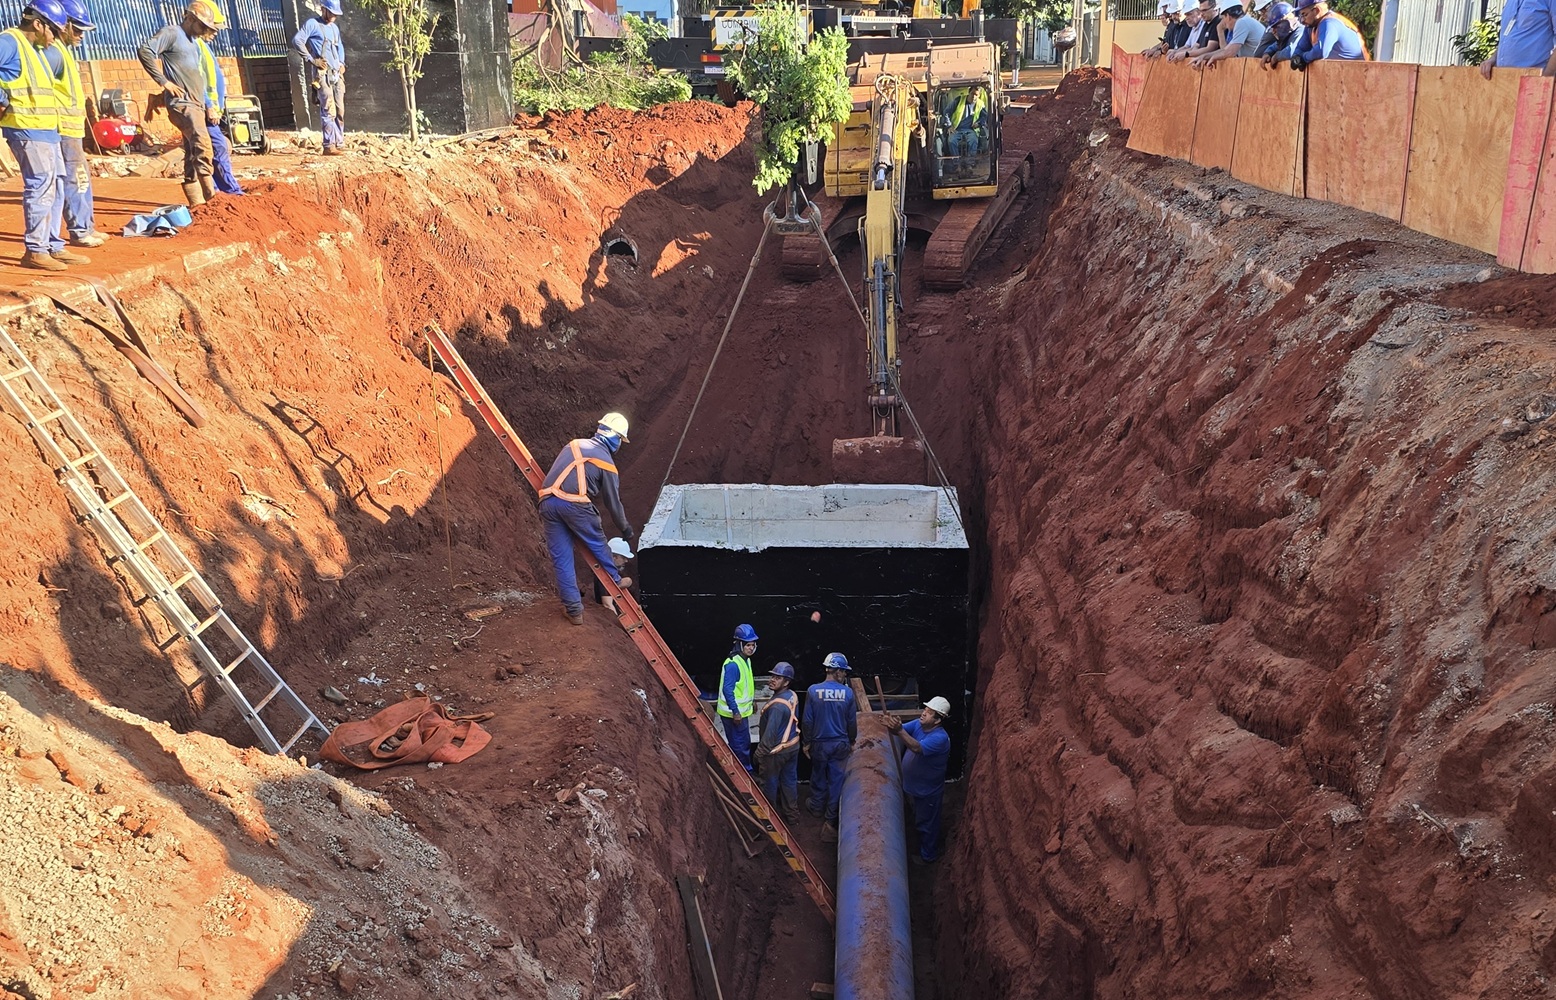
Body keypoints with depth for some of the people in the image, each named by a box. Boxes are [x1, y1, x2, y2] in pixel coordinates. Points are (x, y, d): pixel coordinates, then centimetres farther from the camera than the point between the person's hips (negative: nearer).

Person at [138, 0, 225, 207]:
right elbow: (145, 50, -16)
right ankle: (211, 198, -32)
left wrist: (208, 106, 20)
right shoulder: (172, 33, -3)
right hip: (182, 104, -9)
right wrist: (163, 81, -16)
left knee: (193, 157, 9)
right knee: (202, 146, -25)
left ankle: (196, 204, 11)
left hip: (196, 106, 9)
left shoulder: (193, 44, 24)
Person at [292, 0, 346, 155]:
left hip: (337, 74, 8)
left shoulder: (335, 28, 20)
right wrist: (311, 59, -15)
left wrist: (342, 63, 19)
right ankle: (329, 146, -15)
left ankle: (339, 143, 15)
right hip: (322, 74, -8)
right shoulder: (312, 24, -3)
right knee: (328, 110, -14)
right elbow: (297, 40, -13)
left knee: (340, 110, 8)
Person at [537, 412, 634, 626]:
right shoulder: (606, 463, 5)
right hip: (575, 504, -5)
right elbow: (613, 501, 10)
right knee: (598, 545, 20)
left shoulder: (575, 444, 19)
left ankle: (574, 610, 9)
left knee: (561, 558, 8)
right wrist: (625, 528, 24)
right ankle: (615, 583, 40)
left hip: (547, 501, 5)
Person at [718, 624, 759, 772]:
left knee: (744, 743, 21)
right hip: (734, 713, -10)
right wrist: (735, 712, -25)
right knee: (740, 745, 1)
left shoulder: (746, 659, 6)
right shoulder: (733, 664, -25)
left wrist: (752, 700, 26)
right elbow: (727, 689, -26)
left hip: (742, 711, 10)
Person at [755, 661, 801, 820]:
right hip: (793, 746, 8)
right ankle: (791, 812, 34)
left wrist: (760, 752, -14)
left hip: (776, 751, -8)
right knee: (790, 780, 21)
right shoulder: (792, 696, -5)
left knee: (769, 783, 13)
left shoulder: (777, 705, -31)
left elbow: (770, 733, -26)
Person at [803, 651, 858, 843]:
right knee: (836, 779, 10)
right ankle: (831, 818, 15)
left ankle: (817, 806, 41)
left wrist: (807, 742, 2)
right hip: (840, 744, 0)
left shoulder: (813, 690, -16)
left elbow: (807, 720, -11)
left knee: (818, 776, 21)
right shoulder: (847, 692, -13)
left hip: (820, 743, 0)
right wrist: (851, 741, 12)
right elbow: (852, 721, -4)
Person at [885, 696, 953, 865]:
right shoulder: (918, 724, -7)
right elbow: (904, 729, -17)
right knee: (918, 819, 28)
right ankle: (923, 847, 50)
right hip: (912, 785, 8)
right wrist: (894, 725, -41)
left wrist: (899, 731, -57)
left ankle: (928, 856, 33)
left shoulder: (940, 738, -33)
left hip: (927, 791, -8)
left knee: (927, 825, 13)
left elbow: (917, 748, -45)